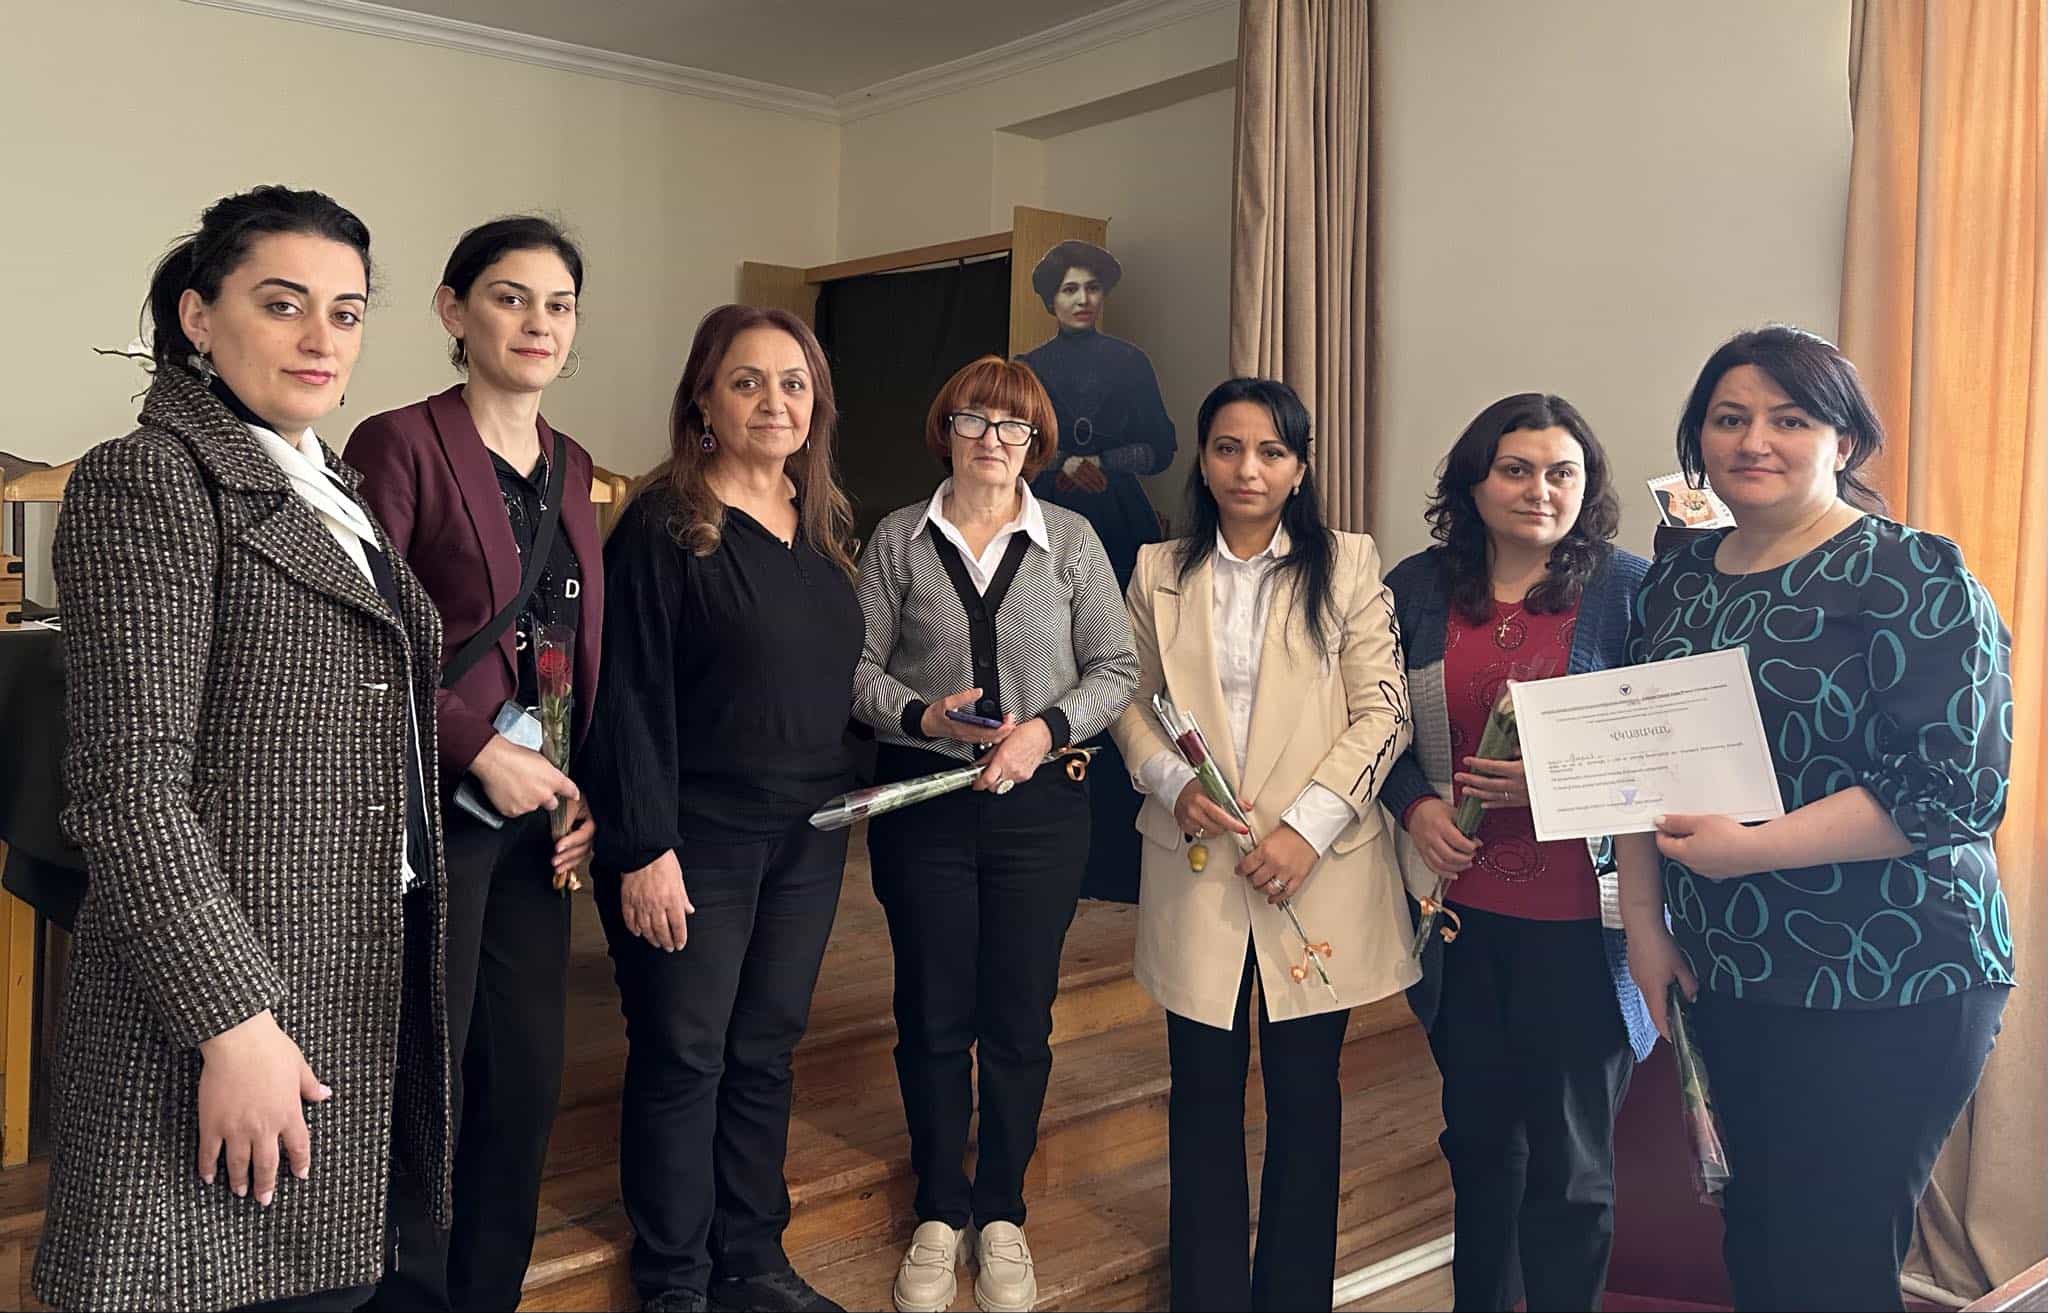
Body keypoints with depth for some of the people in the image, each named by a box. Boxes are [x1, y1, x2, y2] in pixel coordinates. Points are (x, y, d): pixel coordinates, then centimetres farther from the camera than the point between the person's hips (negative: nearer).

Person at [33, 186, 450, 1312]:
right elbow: (129, 785, -18)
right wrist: (234, 1023, -21)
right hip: (218, 984, -7)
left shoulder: (336, 492, 14)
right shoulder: (147, 481, -11)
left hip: (366, 985, 8)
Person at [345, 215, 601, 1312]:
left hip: (538, 810, 6)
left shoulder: (570, 465, 12)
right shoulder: (400, 444, -8)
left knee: (528, 1072, 12)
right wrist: (480, 751, -16)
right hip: (434, 804, -6)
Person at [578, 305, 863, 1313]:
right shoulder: (664, 527, -10)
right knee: (683, 1058, 5)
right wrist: (644, 849, -18)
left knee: (766, 1051, 14)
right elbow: (631, 697, -14)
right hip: (695, 837, -6)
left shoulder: (825, 528, 10)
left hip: (807, 835, 6)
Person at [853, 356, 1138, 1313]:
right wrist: (925, 715, -17)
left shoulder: (1071, 540, 3)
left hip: (1039, 804, 0)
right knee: (933, 1015, 8)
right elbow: (858, 667, 1)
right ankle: (939, 1214, 26)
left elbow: (1116, 669, 1)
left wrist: (1043, 729, -14)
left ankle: (1002, 1215, 26)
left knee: (1019, 1017, 8)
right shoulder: (898, 540, 3)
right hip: (921, 800, 0)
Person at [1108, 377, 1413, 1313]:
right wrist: (1175, 784, -9)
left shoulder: (1348, 566, 1)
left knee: (1305, 1089, 9)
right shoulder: (1158, 572, 8)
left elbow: (1383, 713, -4)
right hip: (1197, 863, 2)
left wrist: (1307, 826, -13)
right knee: (1204, 1087, 8)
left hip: (1318, 867, -1)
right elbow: (1132, 703, 10)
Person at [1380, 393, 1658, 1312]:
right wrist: (1416, 805, -7)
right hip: (1457, 909, 4)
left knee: (1569, 1162, 9)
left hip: (1577, 919, -3)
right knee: (1479, 1137, 21)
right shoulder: (1416, 591, 3)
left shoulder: (1630, 590, -6)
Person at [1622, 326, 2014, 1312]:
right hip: (1728, 975, 6)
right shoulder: (1677, 583, 7)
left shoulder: (1915, 577, -10)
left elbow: (1956, 785, -18)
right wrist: (1643, 919, 7)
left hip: (1886, 992, -6)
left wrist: (1750, 849, -20)